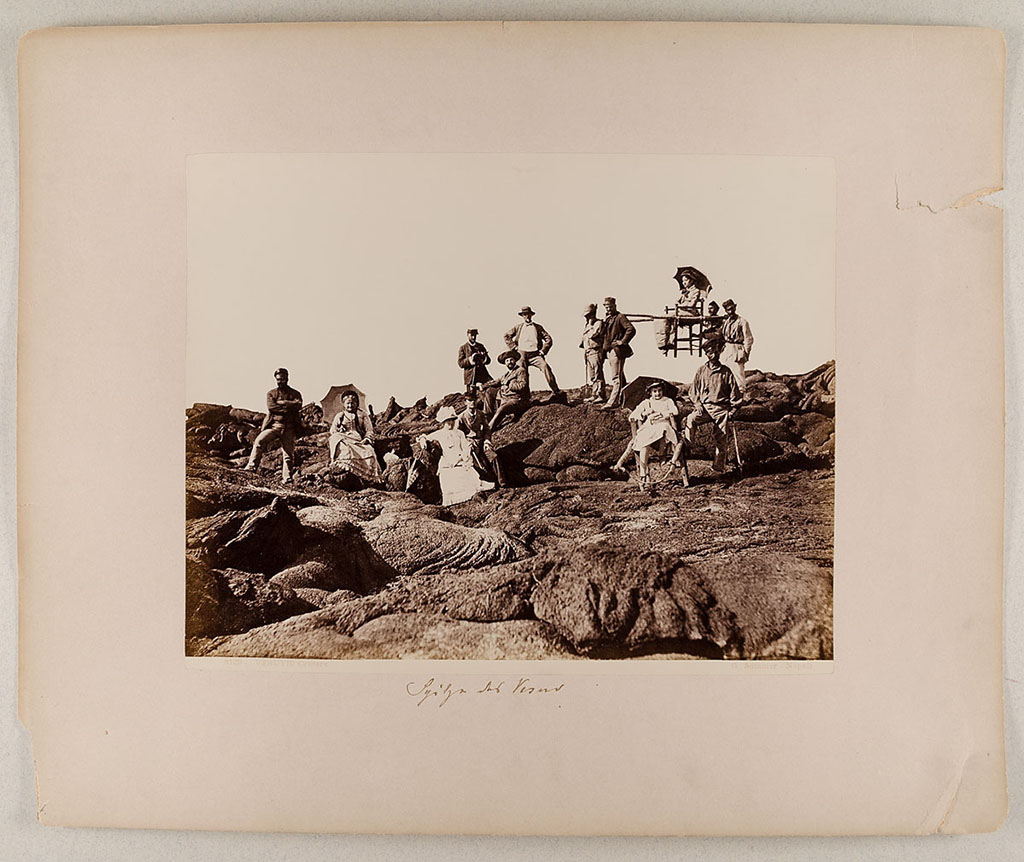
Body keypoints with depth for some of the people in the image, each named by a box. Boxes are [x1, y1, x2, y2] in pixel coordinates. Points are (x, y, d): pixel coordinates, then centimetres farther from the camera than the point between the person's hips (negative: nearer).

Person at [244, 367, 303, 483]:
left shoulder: (295, 394, 11)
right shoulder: (271, 394, 13)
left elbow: (298, 405, -10)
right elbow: (270, 406, -7)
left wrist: (280, 402, -9)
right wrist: (288, 407, -9)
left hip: (288, 428, 0)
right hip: (273, 425, 0)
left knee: (288, 453, -2)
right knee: (259, 441, -20)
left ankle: (286, 477, 3)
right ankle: (251, 467, -19)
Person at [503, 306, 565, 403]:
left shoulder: (538, 327, 16)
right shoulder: (518, 327, 18)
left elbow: (548, 339, 13)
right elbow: (506, 336, 14)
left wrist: (543, 351, 1)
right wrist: (514, 347, 3)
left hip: (535, 354, -1)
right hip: (522, 355, 2)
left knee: (545, 367, -24)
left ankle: (556, 392, -30)